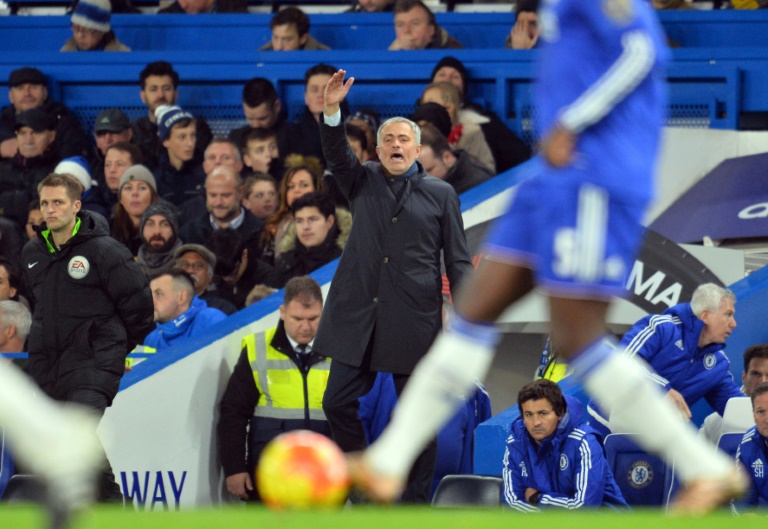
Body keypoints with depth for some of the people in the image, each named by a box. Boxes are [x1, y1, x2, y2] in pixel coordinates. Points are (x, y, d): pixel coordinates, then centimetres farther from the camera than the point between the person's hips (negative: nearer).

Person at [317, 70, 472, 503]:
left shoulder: (440, 194, 8)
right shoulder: (364, 183, 14)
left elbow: (458, 261, 5)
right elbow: (337, 157, -6)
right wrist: (332, 112, -23)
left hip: (414, 319, -2)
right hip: (359, 318, 2)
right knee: (339, 403, -3)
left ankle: (415, 503, 8)